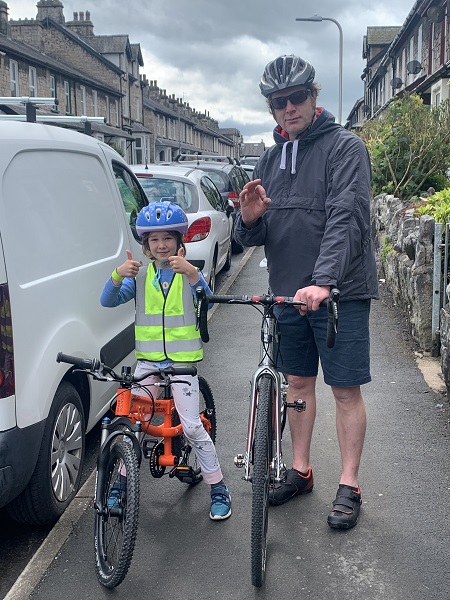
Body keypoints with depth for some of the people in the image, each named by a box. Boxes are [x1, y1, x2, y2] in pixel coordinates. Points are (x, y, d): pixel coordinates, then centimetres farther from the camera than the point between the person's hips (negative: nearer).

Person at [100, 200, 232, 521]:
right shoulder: (140, 274, 5)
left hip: (182, 360, -2)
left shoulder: (188, 271, 0)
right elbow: (108, 301, -8)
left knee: (192, 427, -5)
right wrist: (119, 275, -28)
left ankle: (219, 489, 9)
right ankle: (122, 481, 25)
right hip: (148, 359, 2)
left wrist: (191, 273, -38)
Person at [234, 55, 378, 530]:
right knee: (298, 382, 14)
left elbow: (346, 218, -21)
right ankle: (299, 471, 28)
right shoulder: (270, 159, 12)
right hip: (287, 293, 6)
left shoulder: (345, 147, -6)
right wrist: (250, 219, -13)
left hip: (340, 293, -6)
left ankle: (349, 486, 13)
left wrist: (324, 281, -34)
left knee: (346, 390, 1)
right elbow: (254, 238, 11)